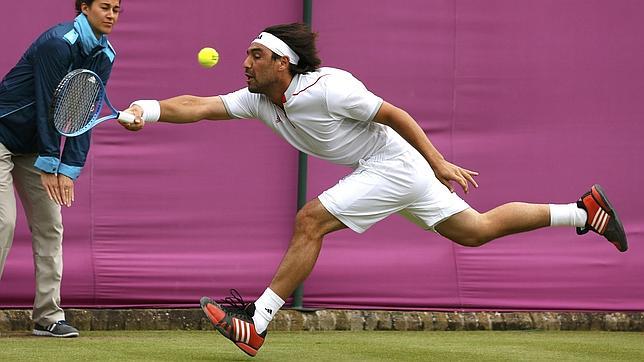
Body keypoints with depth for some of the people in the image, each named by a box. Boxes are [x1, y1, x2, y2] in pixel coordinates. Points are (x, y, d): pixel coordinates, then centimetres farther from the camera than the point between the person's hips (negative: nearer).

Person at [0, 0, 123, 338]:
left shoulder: (104, 55, 0)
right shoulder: (58, 42, -23)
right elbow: (48, 104, -22)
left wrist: (69, 169, -10)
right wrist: (48, 165, -20)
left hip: (34, 144, 8)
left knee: (49, 226, 3)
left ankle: (48, 316, 6)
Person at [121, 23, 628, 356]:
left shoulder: (328, 87, -23)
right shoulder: (259, 101, -1)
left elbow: (395, 115, -17)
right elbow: (199, 107, -7)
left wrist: (439, 164, -14)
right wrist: (149, 110, -24)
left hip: (394, 164, -9)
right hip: (385, 173, 9)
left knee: (310, 220, -17)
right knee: (476, 230, 15)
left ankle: (255, 325, -15)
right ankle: (583, 211, 23)